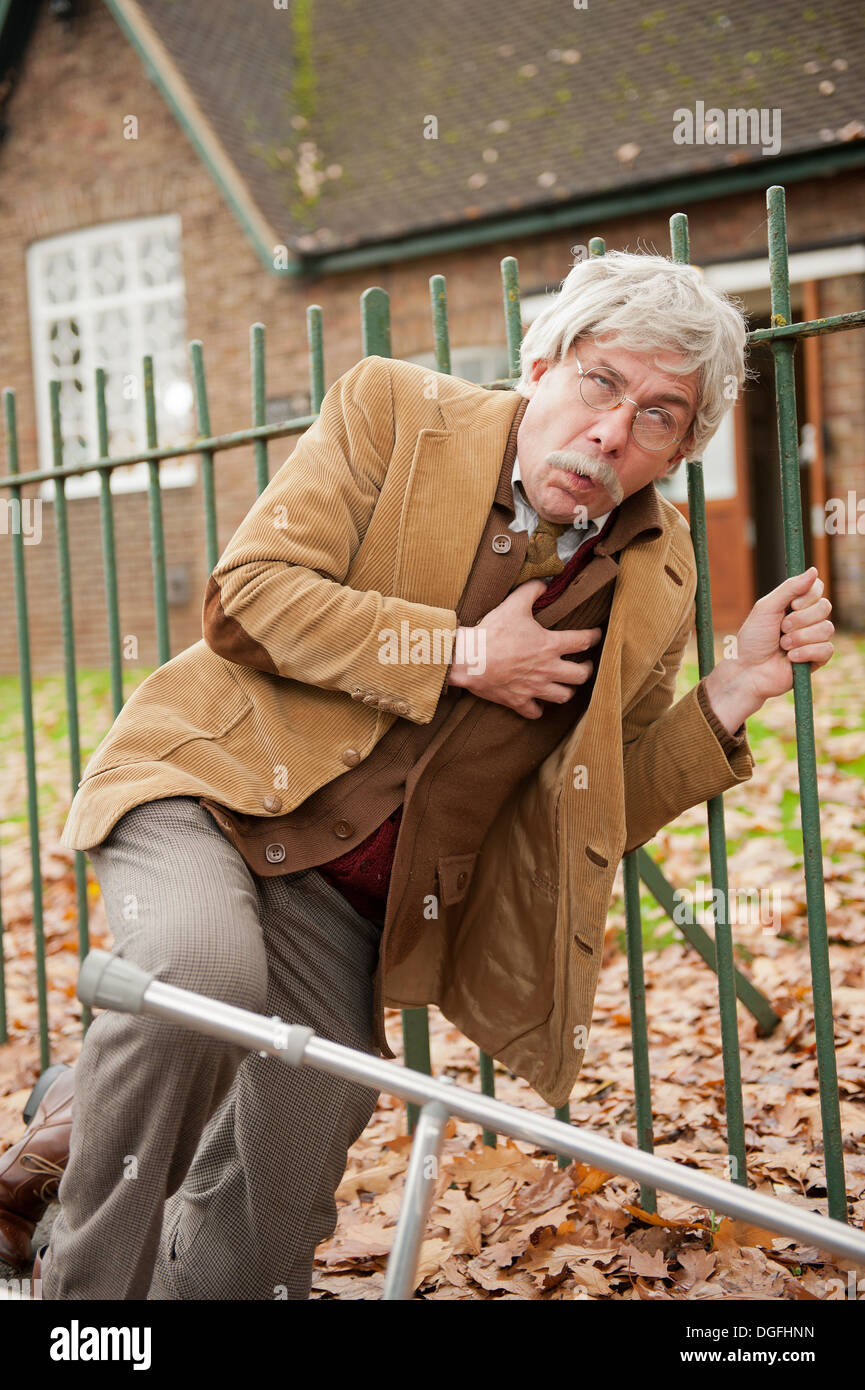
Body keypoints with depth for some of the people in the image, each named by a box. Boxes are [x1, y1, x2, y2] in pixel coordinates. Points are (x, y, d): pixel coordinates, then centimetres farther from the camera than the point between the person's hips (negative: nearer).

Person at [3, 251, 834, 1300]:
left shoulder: (655, 583, 2)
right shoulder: (395, 412, -7)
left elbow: (600, 812, 7)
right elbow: (246, 596, -13)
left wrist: (733, 693, -7)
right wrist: (461, 654, -16)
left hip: (345, 899, 4)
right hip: (208, 783, -4)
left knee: (271, 1227, 5)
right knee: (203, 967, -36)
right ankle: (88, 1282, -16)